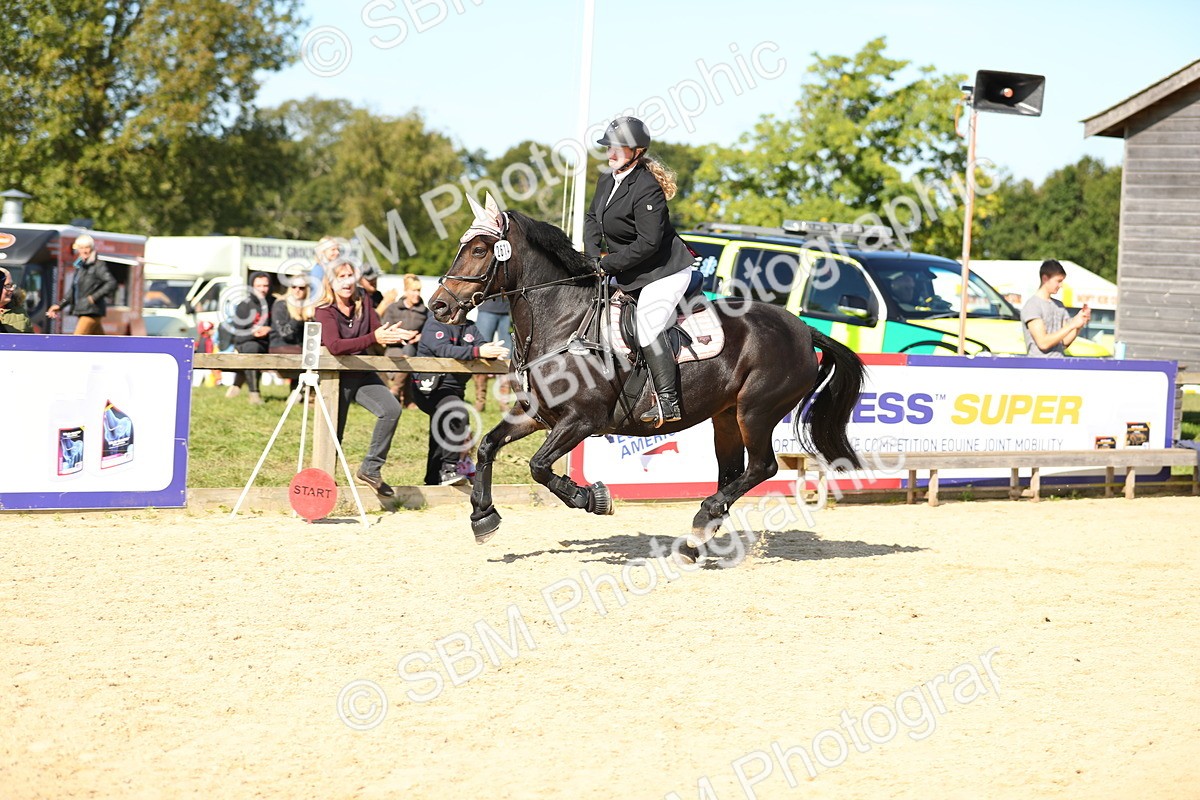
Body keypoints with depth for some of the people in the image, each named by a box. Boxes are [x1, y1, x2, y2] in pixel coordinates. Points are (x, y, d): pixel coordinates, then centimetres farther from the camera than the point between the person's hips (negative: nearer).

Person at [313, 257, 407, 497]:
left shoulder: (363, 305, 4)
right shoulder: (324, 311, -13)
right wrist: (373, 338, -37)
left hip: (362, 374, 4)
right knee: (333, 434, 0)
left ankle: (370, 469, -9)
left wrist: (391, 336, -22)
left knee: (391, 409, -19)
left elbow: (378, 333, 3)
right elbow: (335, 346, -28)